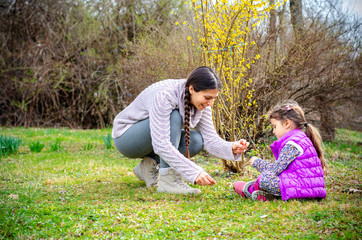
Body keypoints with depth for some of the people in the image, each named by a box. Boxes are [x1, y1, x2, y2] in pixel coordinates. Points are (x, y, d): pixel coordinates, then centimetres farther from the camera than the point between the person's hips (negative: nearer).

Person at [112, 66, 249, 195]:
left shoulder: (201, 102, -11)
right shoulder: (164, 95, -34)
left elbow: (210, 139, -11)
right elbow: (161, 144, -39)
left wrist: (232, 148, -32)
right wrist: (194, 172, -43)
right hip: (125, 137, -7)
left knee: (196, 140, -19)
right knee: (174, 117, -32)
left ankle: (149, 165, -2)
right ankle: (168, 180, -29)